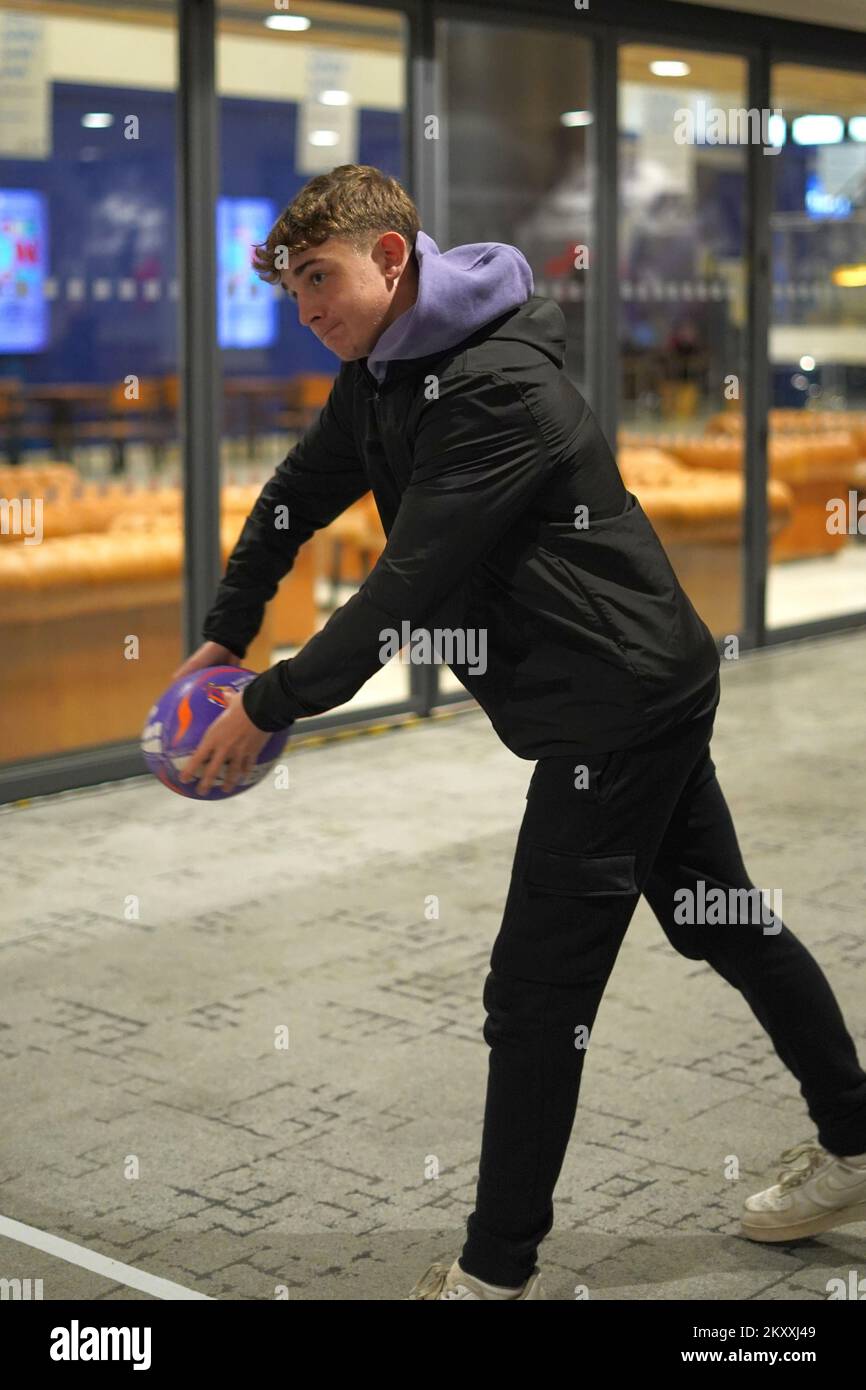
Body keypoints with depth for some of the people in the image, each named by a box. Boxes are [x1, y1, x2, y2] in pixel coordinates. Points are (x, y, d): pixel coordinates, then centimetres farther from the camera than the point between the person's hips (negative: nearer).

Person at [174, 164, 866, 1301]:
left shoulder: (499, 388, -24)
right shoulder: (381, 373, 6)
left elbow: (407, 589, -26)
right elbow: (298, 498, 18)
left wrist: (272, 706, -19)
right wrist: (225, 635, 13)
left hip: (622, 704, -10)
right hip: (650, 694, 10)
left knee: (537, 994, -6)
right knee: (725, 923, 20)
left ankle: (499, 1269, 7)